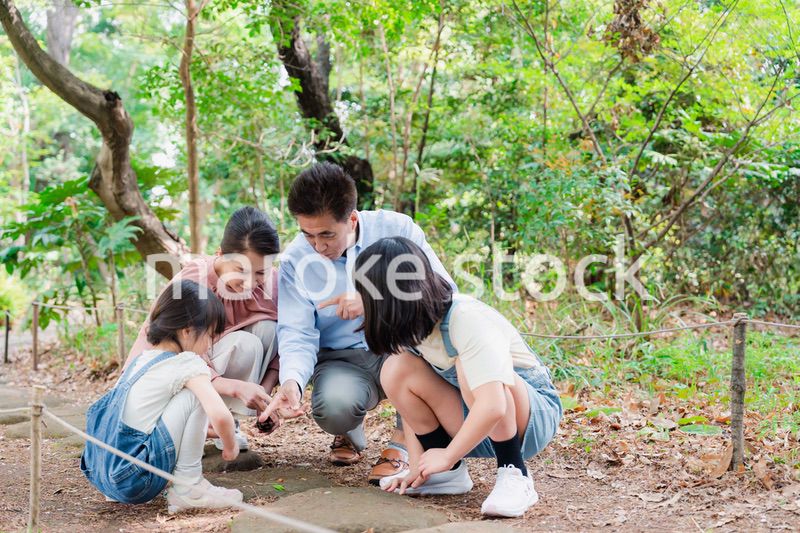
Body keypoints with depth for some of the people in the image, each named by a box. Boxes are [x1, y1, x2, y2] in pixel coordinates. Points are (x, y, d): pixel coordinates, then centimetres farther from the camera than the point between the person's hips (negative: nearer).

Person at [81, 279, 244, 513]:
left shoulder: (144, 358, 15)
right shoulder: (188, 364, -8)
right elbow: (220, 416, -20)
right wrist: (230, 446, 0)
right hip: (136, 482, -8)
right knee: (194, 395, -7)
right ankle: (187, 488, -2)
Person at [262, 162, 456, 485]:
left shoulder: (394, 229, -10)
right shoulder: (295, 260, -6)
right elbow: (297, 334, -10)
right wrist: (292, 381, -32)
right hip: (342, 361, 0)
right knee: (334, 407, -35)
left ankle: (404, 441, -19)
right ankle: (351, 433, 9)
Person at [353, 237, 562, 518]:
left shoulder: (467, 319, -30)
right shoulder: (409, 325, -8)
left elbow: (492, 406, -40)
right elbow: (410, 399, -4)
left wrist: (447, 455, -28)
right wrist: (417, 466, -13)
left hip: (535, 412, -7)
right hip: (474, 425, 7)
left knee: (468, 369, -36)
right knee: (397, 369, -16)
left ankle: (515, 477, -20)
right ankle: (451, 474, -3)